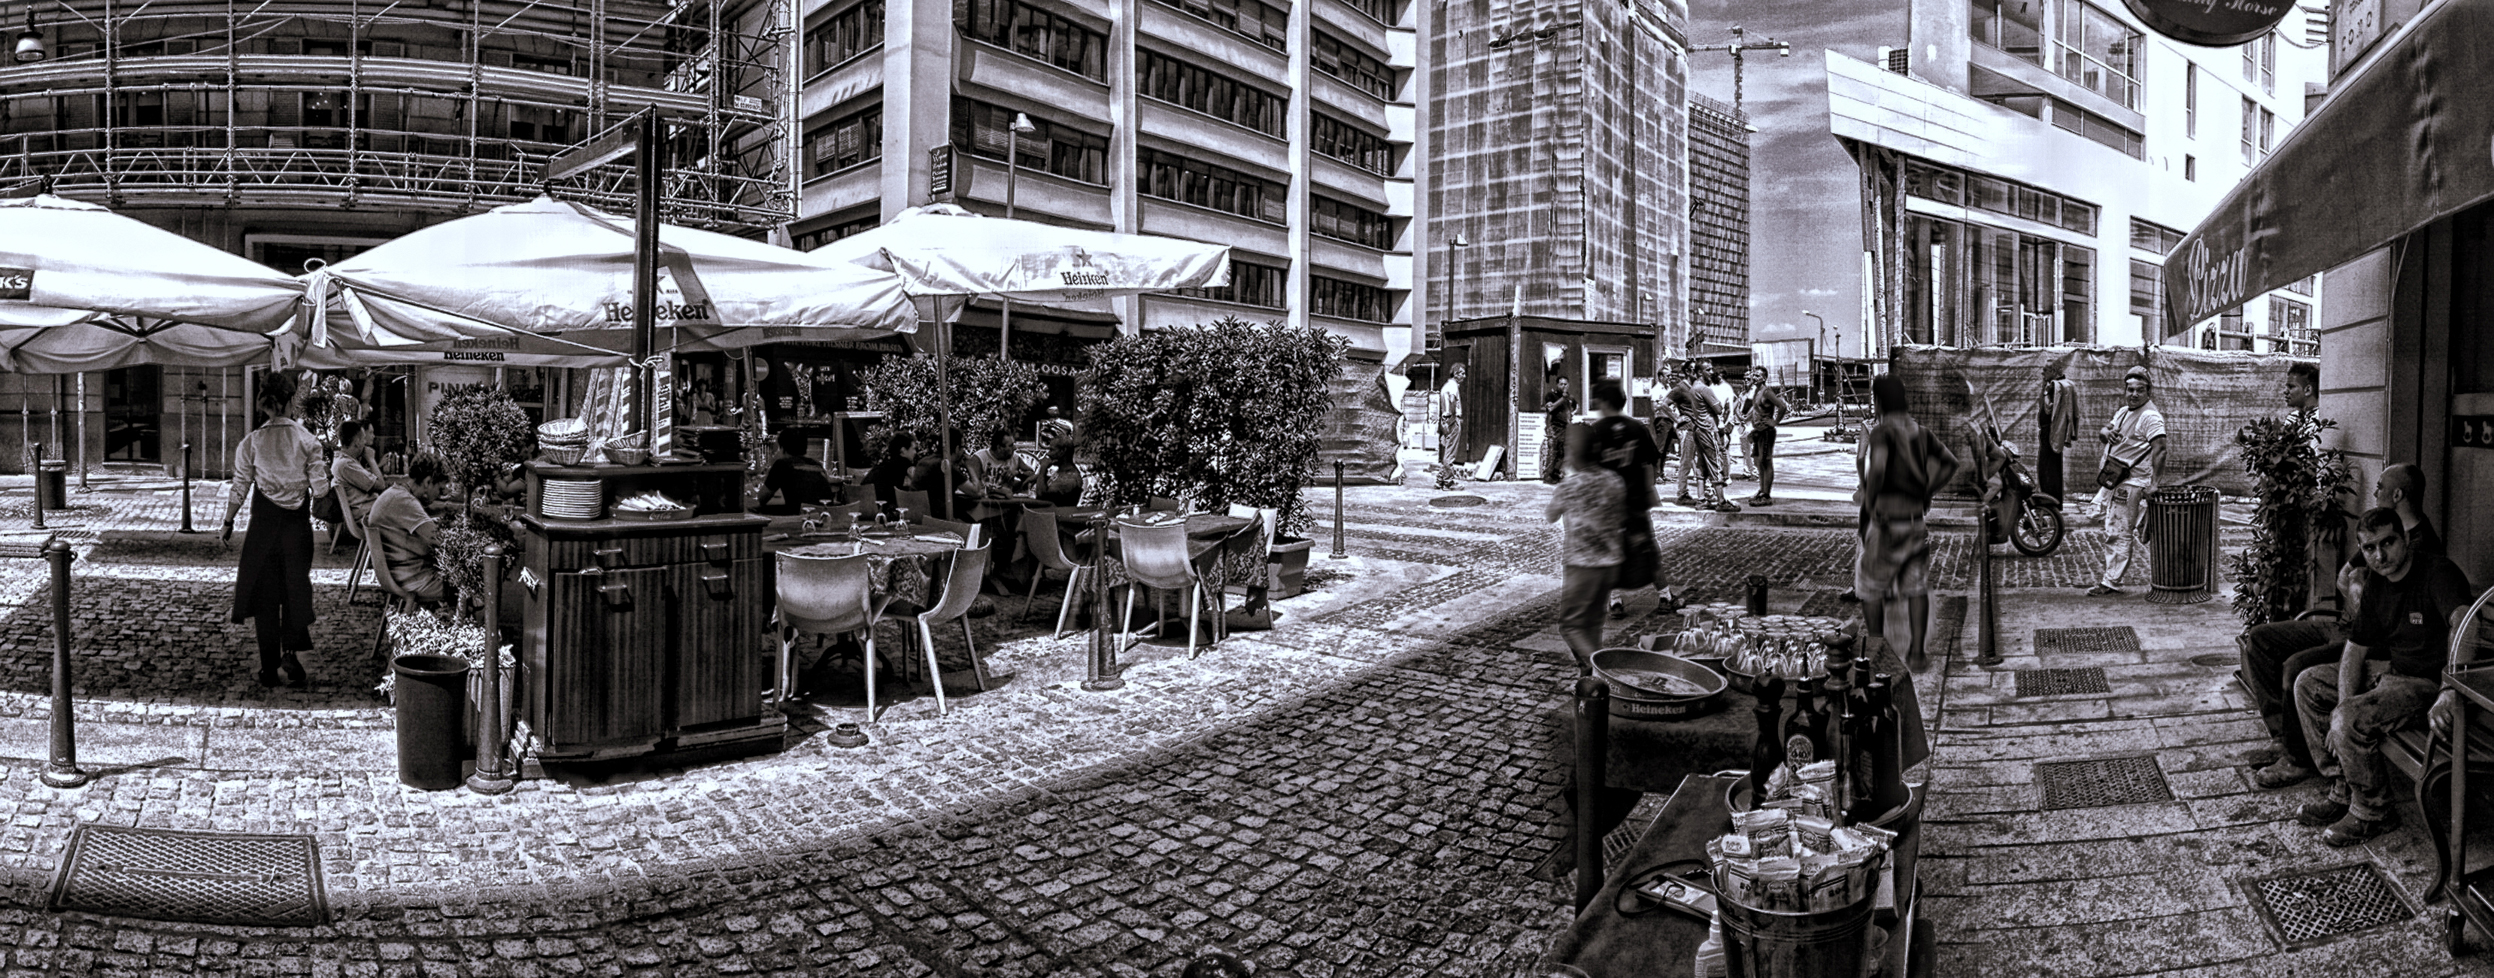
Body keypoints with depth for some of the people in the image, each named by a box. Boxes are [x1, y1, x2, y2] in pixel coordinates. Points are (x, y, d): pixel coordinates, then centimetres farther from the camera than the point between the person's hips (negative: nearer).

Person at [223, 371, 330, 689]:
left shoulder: (251, 442, -4)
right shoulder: (307, 439, -5)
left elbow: (240, 489, -1)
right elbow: (320, 488, -7)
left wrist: (228, 524, 11)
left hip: (264, 522, 1)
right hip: (298, 523, -1)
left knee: (265, 592, 9)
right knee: (296, 587, 10)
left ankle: (269, 668, 14)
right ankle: (292, 652, -7)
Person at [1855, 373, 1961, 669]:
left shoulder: (1881, 432, -14)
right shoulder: (1920, 431, 7)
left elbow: (1878, 467, -32)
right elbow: (1950, 463, 14)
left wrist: (1869, 499, -19)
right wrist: (1926, 494, 17)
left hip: (1886, 525, -6)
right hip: (1916, 521, 6)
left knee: (1870, 586, 12)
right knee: (1916, 587, 12)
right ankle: (1916, 652, 7)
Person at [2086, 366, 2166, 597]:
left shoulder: (2150, 417, -12)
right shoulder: (2123, 411, 16)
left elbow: (2159, 451, -21)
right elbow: (2102, 433, 24)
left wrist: (2155, 484, -28)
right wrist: (2105, 432, -2)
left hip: (2130, 483, -9)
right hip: (2111, 480, 9)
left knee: (2119, 534, -6)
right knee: (2111, 532, 15)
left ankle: (2111, 582, -2)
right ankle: (2110, 577, 24)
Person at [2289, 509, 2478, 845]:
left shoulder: (2438, 572, -21)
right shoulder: (2376, 584, 5)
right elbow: (2354, 650, 7)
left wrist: (2450, 692, -55)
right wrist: (2343, 704, -10)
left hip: (2429, 681, -9)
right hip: (2390, 669, 9)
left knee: (2350, 720, -28)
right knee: (2308, 684, 7)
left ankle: (2373, 811, -3)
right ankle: (2343, 792, 11)